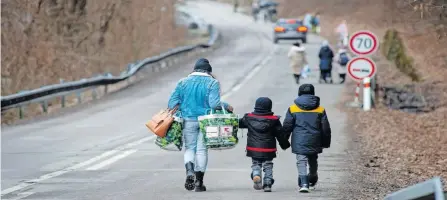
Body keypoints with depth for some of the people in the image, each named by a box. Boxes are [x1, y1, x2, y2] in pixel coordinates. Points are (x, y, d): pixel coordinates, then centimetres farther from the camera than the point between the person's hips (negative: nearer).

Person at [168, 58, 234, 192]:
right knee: (202, 149, 7)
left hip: (188, 120, 1)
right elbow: (214, 103, -15)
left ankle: (189, 171, -16)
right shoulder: (212, 83, -4)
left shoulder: (183, 82, 4)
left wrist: (173, 116, 14)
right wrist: (227, 107, 1)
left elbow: (172, 102, 0)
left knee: (189, 148, 12)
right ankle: (199, 182, 6)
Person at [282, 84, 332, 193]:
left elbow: (287, 126, 0)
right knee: (313, 162, 21)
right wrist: (326, 142, 17)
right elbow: (325, 128, 7)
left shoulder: (292, 109, -1)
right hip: (314, 142, 3)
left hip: (299, 143, -3)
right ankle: (312, 182, 40)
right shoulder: (320, 109, 4)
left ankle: (304, 184, -25)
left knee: (301, 161, -7)